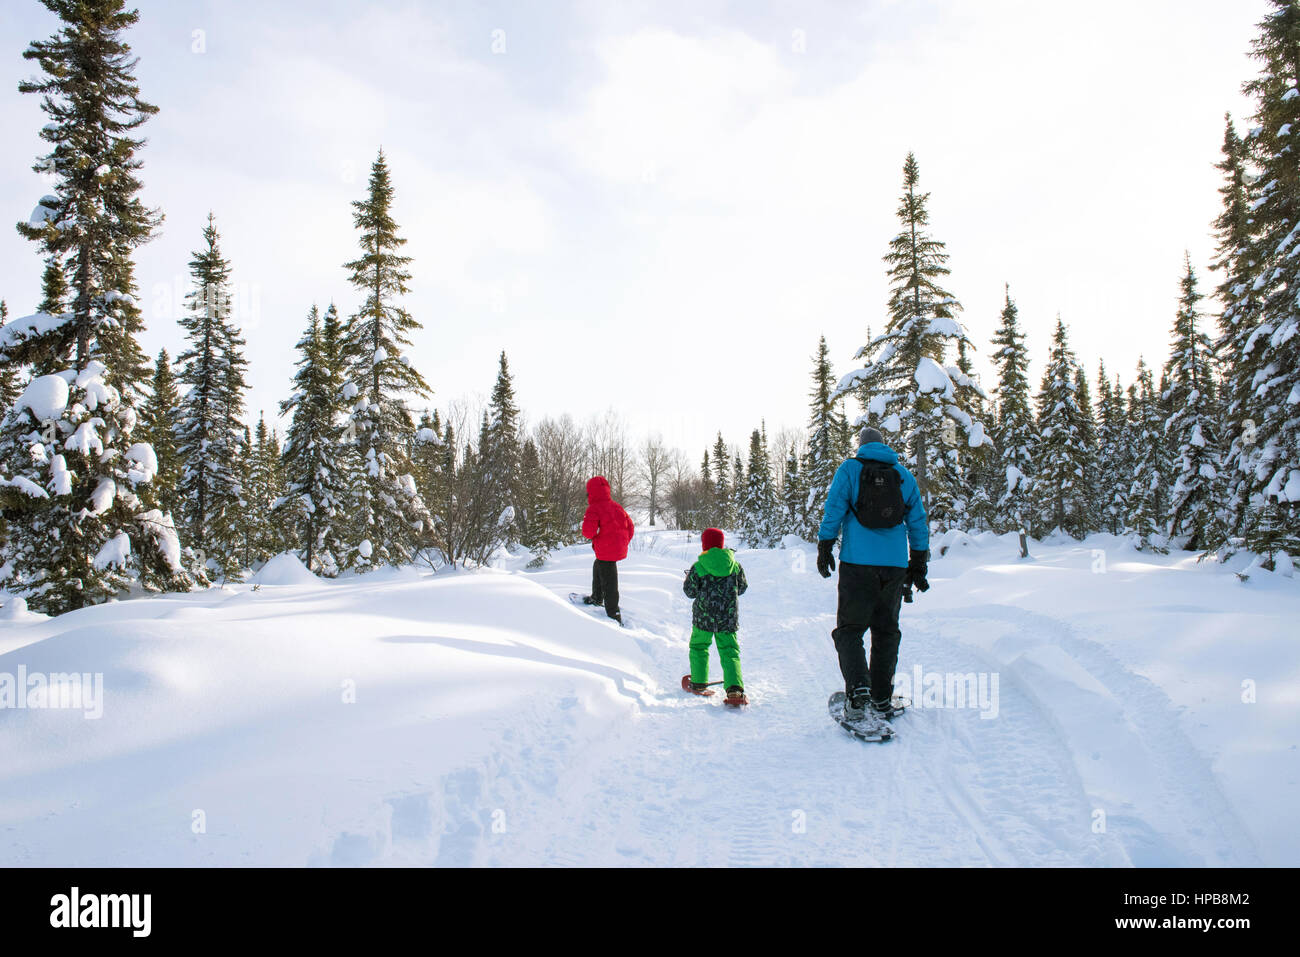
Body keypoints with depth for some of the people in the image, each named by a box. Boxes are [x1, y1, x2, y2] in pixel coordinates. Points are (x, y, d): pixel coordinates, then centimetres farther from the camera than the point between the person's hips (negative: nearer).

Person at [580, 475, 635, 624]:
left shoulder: (594, 508, -15)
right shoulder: (616, 506, 8)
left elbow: (588, 531, -25)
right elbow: (630, 527, 11)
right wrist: (623, 544, 20)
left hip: (605, 552, -8)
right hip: (619, 549, 9)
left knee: (609, 584, -1)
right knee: (597, 569, 31)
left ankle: (614, 616, 3)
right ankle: (596, 598, 49)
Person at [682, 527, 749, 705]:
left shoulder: (698, 567, -10)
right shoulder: (735, 565, -1)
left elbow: (690, 591, -3)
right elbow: (742, 588, 10)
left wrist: (688, 579, 17)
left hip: (704, 616, -2)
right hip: (729, 617, 2)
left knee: (698, 646, 19)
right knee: (729, 651, 4)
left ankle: (698, 682, 24)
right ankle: (735, 688, -12)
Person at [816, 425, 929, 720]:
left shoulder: (849, 469, 2)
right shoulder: (905, 476, 11)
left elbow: (833, 511, -5)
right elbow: (918, 522, 12)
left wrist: (824, 549, 2)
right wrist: (919, 564, 18)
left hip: (858, 562, -3)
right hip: (895, 564, 3)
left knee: (850, 628, 3)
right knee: (886, 630, 13)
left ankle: (858, 689, -17)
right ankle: (882, 698, 15)